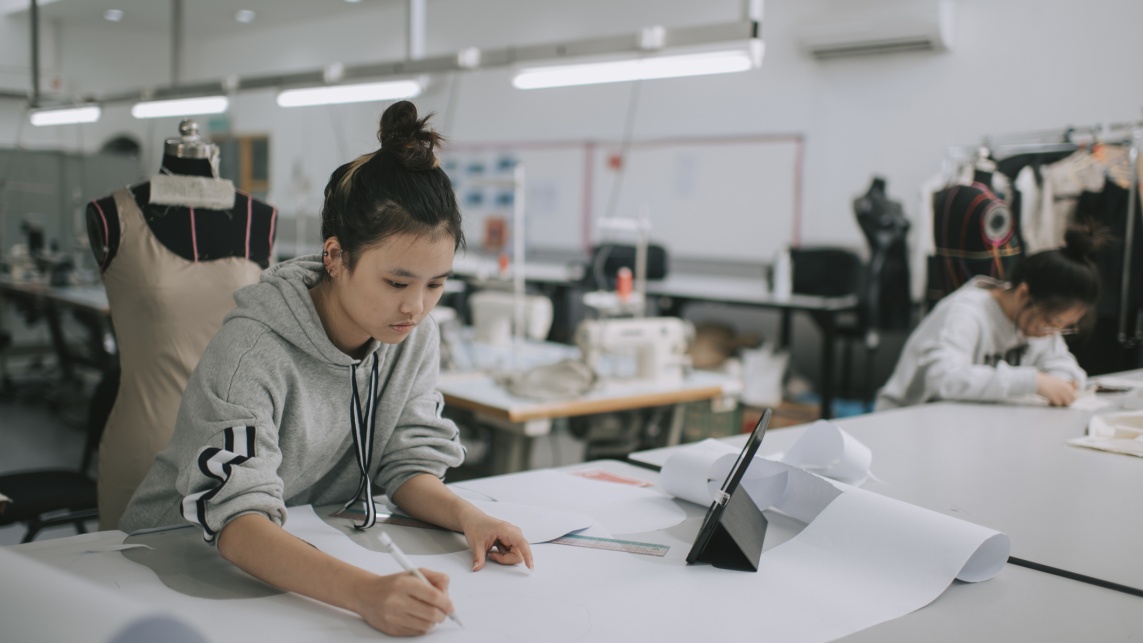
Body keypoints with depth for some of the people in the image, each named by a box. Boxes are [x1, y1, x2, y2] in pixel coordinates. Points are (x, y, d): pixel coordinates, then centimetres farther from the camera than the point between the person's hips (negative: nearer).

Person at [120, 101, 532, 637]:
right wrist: (364, 592, -45)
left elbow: (408, 462, 0)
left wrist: (466, 516, -20)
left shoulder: (415, 338, -5)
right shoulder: (253, 350, -24)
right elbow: (236, 521, -32)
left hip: (316, 557, 6)